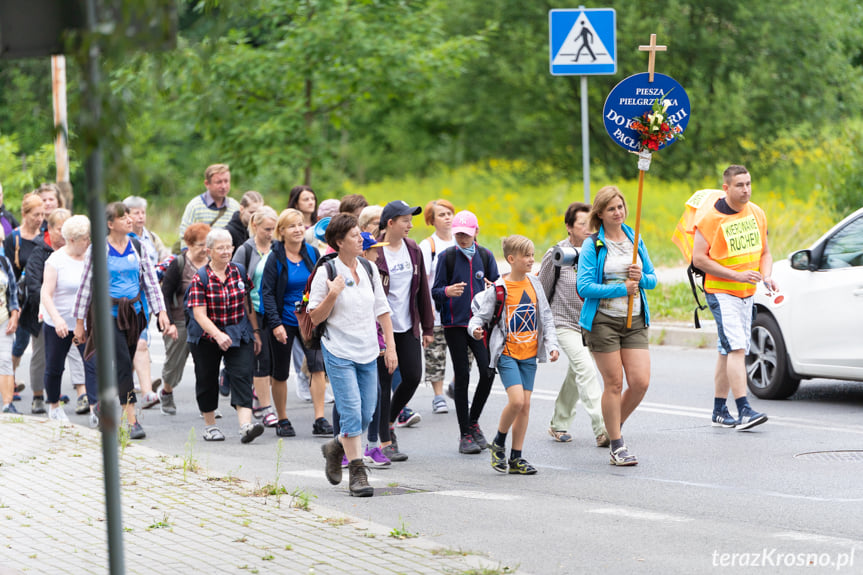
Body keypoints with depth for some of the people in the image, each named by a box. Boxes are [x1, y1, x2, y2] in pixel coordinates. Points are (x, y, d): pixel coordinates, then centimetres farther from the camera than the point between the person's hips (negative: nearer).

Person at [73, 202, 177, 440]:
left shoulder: (138, 247, 8)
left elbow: (151, 281, 9)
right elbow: (86, 285, 0)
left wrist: (161, 311, -2)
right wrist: (80, 322, 1)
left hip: (133, 312, 5)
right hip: (109, 312, -5)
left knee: (125, 365, 8)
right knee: (123, 362, -15)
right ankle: (132, 420, -17)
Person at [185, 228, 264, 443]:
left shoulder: (240, 272, 2)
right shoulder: (200, 278, -11)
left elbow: (247, 303, 11)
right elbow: (199, 313, -18)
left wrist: (256, 331, 10)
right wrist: (217, 335, -32)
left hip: (239, 335, 2)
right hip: (206, 337, -2)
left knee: (242, 376, -14)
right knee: (207, 380, 9)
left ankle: (246, 425, -25)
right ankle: (210, 425, 26)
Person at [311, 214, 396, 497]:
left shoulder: (369, 269, 8)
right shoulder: (326, 274, -8)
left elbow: (382, 310, 13)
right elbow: (315, 317, -6)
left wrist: (390, 346, 7)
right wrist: (332, 294, -21)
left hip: (368, 353, 6)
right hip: (339, 353, -6)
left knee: (367, 414, 8)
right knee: (352, 412, -12)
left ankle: (336, 447, 34)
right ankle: (357, 473, -7)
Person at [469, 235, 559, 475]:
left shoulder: (534, 284, 6)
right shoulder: (499, 288, -9)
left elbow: (546, 317, 12)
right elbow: (481, 315, -5)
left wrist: (551, 344, 3)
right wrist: (475, 329, -27)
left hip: (530, 353, 5)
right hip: (507, 353, -5)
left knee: (525, 405, 3)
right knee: (516, 400, -18)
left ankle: (516, 458, 11)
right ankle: (498, 444, 6)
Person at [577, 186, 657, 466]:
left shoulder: (635, 240, 11)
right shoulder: (592, 245, -4)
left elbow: (652, 279, 16)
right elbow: (584, 286, -12)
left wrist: (641, 278, -7)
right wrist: (621, 289, -16)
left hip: (635, 320, 4)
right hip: (603, 320, -4)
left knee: (640, 382, -6)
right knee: (614, 383, -3)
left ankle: (614, 426, 19)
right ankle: (616, 445, 8)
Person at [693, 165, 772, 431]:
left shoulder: (757, 213, 7)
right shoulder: (710, 218, -13)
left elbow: (765, 252, 17)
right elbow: (699, 259, -14)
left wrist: (766, 277, -4)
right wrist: (737, 275, -20)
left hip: (746, 293, 7)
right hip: (721, 292, -7)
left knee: (728, 352, 12)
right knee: (736, 348, -18)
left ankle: (719, 411, 19)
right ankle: (744, 410, -23)